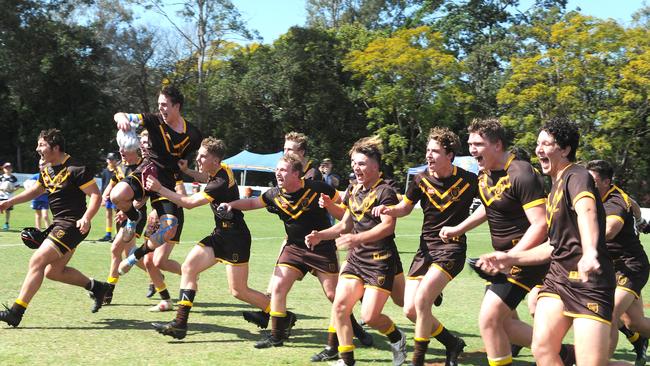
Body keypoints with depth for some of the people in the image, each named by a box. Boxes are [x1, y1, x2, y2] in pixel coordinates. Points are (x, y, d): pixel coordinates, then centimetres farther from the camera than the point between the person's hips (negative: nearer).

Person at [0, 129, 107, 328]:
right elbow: (35, 190, 30)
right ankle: (96, 287, 27)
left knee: (37, 261, -15)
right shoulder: (47, 170, 12)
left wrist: (86, 218, -30)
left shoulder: (76, 169, -15)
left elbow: (96, 195, -16)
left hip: (73, 225, -10)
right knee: (53, 272, 14)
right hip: (59, 224, 10)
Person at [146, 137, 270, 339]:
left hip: (235, 238, -10)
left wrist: (160, 189, -19)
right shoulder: (221, 170, 5)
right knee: (188, 267, -2)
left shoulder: (221, 182, -23)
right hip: (220, 234, 10)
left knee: (239, 291, -5)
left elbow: (190, 203, -22)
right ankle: (180, 324, -2)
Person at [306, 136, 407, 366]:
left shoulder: (385, 192, -11)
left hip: (381, 260, -7)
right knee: (339, 306, -5)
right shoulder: (354, 191, 13)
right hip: (356, 258, 7)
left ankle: (398, 339, 23)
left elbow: (387, 226, -22)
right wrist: (321, 235, 8)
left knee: (369, 316, -9)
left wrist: (358, 238, -33)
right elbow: (346, 225, 23)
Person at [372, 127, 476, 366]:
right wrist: (388, 209, -8)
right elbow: (405, 207, 12)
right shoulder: (421, 180, -1)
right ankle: (453, 344, 22)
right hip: (426, 247, 5)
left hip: (452, 248, -5)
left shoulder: (468, 180, -9)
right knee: (410, 310, 0)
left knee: (421, 300, -22)